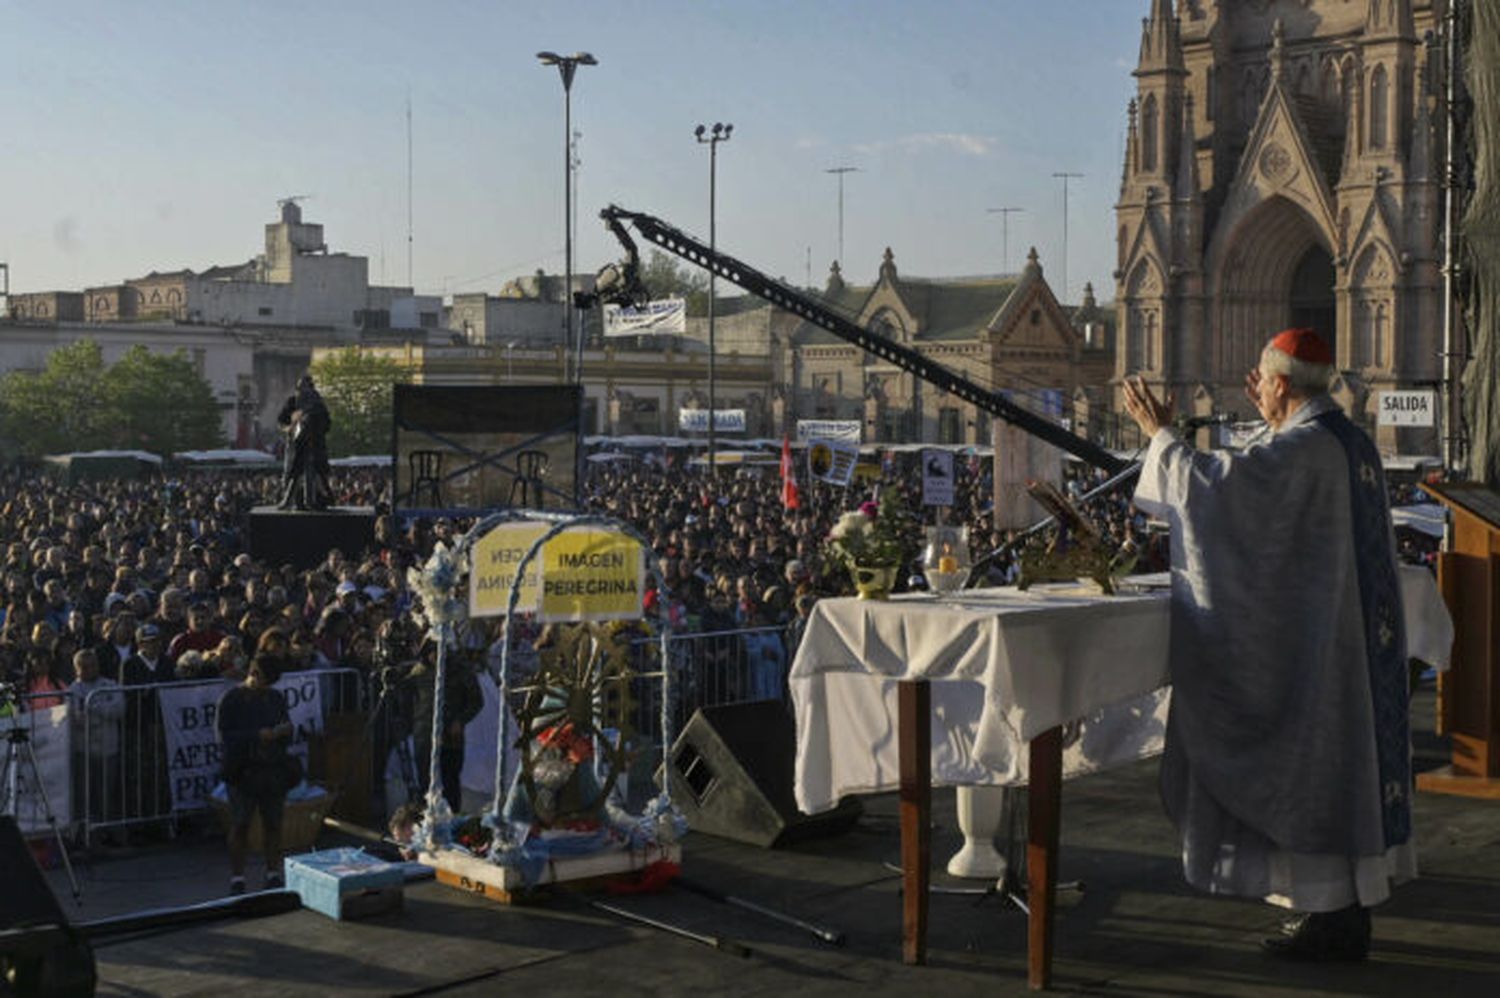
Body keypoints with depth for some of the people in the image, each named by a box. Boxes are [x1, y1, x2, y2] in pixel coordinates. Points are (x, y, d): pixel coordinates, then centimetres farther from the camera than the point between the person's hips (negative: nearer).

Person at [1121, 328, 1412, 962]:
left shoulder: (1300, 448, -19)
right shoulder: (1351, 443, 10)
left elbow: (1209, 482, -20)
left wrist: (1158, 432, -8)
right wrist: (1276, 423, 28)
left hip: (1309, 640, -9)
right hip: (1353, 636, 10)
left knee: (1309, 759, -2)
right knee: (1345, 755, 14)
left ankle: (1329, 918, 3)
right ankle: (1351, 905, 21)